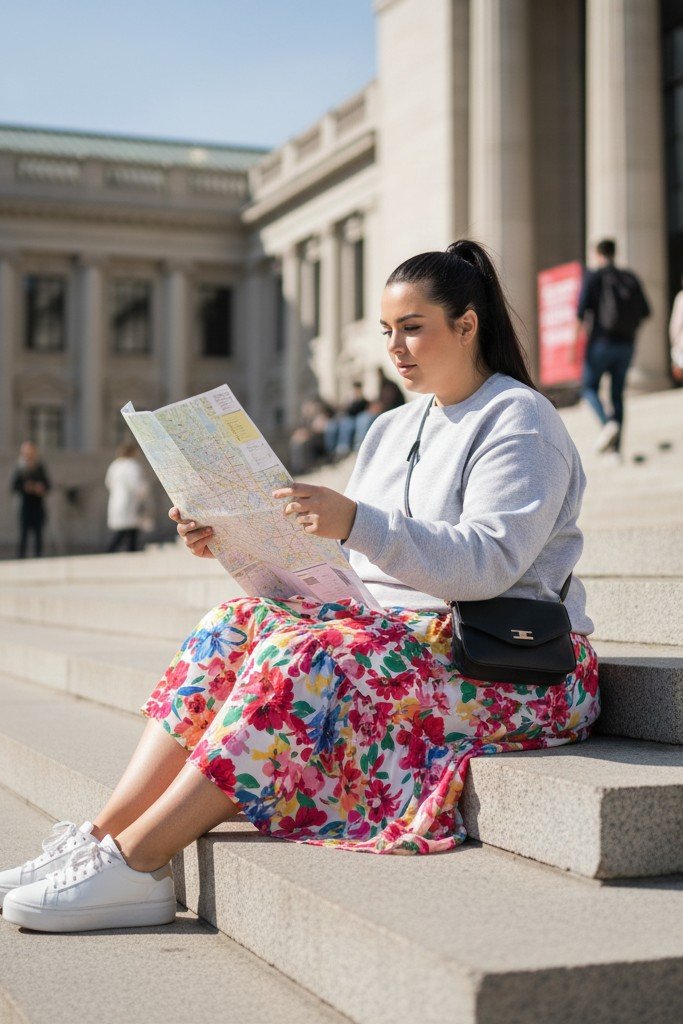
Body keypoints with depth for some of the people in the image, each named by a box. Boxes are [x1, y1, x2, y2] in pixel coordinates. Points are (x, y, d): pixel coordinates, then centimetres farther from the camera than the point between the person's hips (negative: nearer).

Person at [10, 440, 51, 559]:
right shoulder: (19, 469, -2)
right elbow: (13, 488, -2)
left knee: (38, 533, 3)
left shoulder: (40, 468, 5)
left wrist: (42, 489, -10)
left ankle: (38, 557, 7)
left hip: (39, 505, 2)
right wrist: (25, 488, -17)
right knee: (24, 533, -5)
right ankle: (21, 556, -2)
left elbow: (48, 485, 10)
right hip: (25, 504, -2)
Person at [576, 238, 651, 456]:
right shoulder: (630, 278, 8)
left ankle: (608, 423, -18)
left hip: (601, 342, -4)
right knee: (617, 393, 11)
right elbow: (645, 311, 7)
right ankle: (616, 447, 7)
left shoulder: (594, 277, -4)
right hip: (626, 345, 4)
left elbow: (582, 312, -12)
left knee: (590, 387, 9)